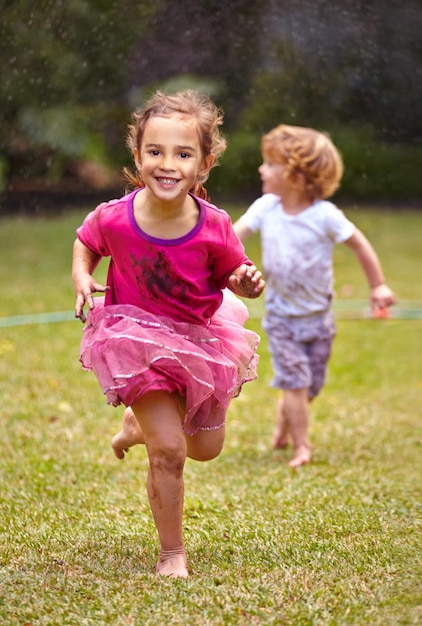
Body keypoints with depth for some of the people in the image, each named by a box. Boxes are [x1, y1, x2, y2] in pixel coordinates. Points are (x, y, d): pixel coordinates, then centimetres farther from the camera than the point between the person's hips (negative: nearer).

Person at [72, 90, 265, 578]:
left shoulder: (213, 228, -22)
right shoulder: (114, 218, -21)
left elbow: (234, 275, -5)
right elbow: (84, 242, 3)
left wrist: (248, 283, -26)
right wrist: (81, 279, -14)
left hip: (201, 338, 3)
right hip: (138, 337, -3)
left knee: (206, 447, 18)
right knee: (169, 452, -12)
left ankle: (140, 422, 49)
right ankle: (171, 553, 7)